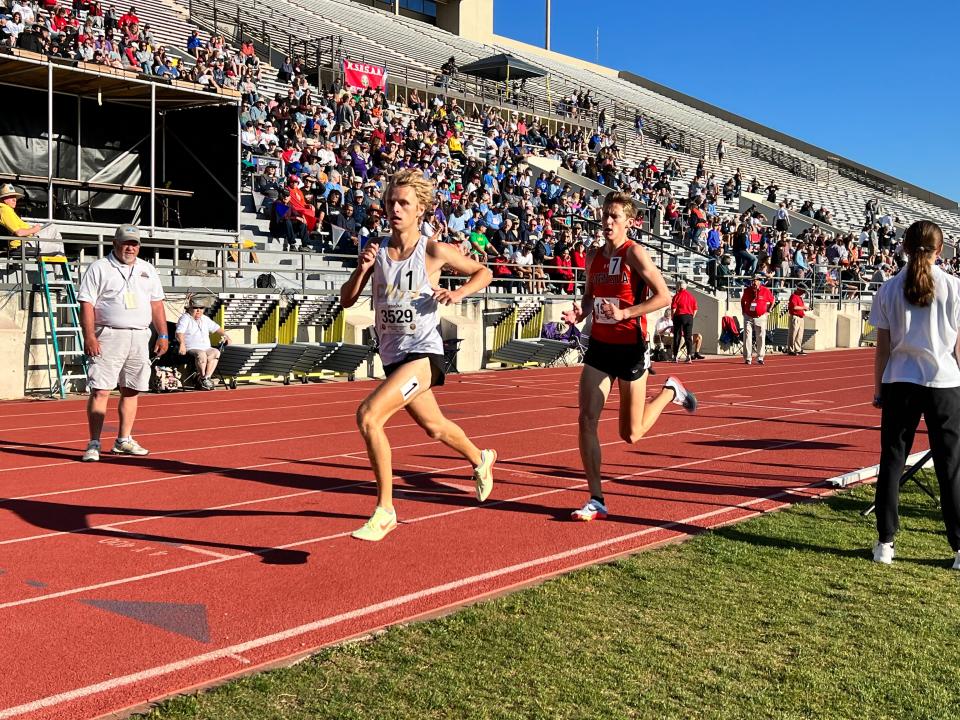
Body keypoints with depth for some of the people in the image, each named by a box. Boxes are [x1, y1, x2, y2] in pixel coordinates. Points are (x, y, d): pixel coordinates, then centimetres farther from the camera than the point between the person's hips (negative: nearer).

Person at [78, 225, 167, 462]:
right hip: (109, 336, -5)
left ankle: (124, 440, 17)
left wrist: (163, 335, 10)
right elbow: (86, 304, -6)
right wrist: (89, 336, -15)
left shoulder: (147, 270, 16)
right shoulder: (99, 268, 1)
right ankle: (94, 444, -5)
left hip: (140, 338, 5)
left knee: (131, 391, 8)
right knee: (100, 391, -9)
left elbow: (156, 304, 17)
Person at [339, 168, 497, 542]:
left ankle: (385, 510, -12)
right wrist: (362, 269, -12)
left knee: (367, 415, -24)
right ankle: (480, 459, 57)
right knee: (434, 427, 26)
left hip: (422, 353, -7)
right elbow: (347, 300, 5)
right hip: (392, 356, 7)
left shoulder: (433, 251, -8)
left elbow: (483, 272, 4)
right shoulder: (377, 252, 4)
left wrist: (459, 292, -14)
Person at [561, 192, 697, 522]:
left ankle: (670, 391, 33)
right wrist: (580, 312, -1)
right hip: (599, 346, 5)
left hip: (630, 348, -5)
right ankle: (597, 501, 1)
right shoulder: (594, 256, 7)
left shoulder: (634, 253, -11)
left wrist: (625, 313, -23)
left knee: (630, 435, 5)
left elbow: (664, 296, -14)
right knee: (587, 419, -8)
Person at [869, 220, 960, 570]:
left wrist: (878, 389, 10)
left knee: (891, 462, 9)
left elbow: (882, 347, 3)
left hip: (900, 383, 1)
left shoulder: (890, 288, 1)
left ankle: (885, 543, 10)